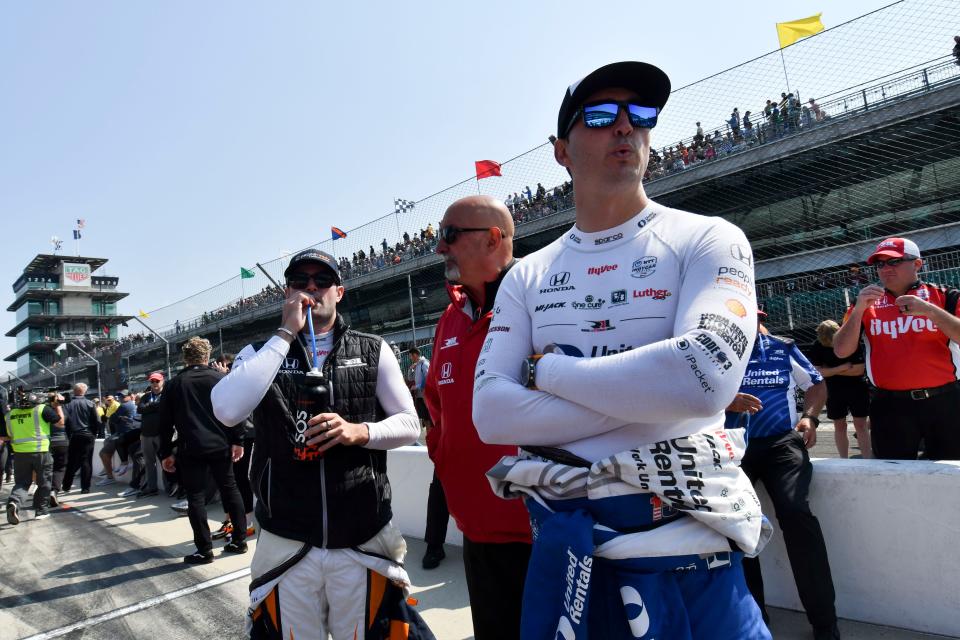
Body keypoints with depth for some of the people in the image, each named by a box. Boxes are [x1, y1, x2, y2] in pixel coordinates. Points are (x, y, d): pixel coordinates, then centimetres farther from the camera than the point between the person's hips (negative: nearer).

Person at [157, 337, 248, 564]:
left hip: (191, 449, -1)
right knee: (230, 489, 12)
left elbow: (164, 421, 6)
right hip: (220, 445, 1)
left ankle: (204, 550, 4)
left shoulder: (175, 383, 5)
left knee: (196, 497, 5)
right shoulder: (219, 378, 2)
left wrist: (166, 453, 11)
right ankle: (239, 540, 16)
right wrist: (236, 441, -3)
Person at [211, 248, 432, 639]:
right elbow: (227, 412, -16)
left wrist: (360, 432, -17)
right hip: (287, 545, 0)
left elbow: (409, 424, 4)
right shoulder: (261, 353, 3)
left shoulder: (373, 350, 3)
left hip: (363, 542, 0)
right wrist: (285, 334, -14)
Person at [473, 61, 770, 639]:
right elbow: (491, 412, -7)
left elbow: (704, 379, -22)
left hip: (683, 550, -2)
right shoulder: (527, 277, 5)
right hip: (561, 545, 3)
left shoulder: (707, 240, -4)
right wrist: (646, 396, -15)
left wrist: (546, 368, -11)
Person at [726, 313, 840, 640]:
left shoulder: (783, 348, 14)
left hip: (781, 442, 0)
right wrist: (725, 402, -17)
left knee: (794, 510, -24)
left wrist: (810, 417, 5)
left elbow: (816, 384, 23)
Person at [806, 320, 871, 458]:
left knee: (861, 425, 2)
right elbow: (818, 372, -13)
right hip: (834, 391, 2)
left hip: (856, 388, -2)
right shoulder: (817, 347, -11)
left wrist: (831, 371, -15)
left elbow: (859, 369, -18)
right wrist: (841, 368, -20)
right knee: (839, 426, 9)